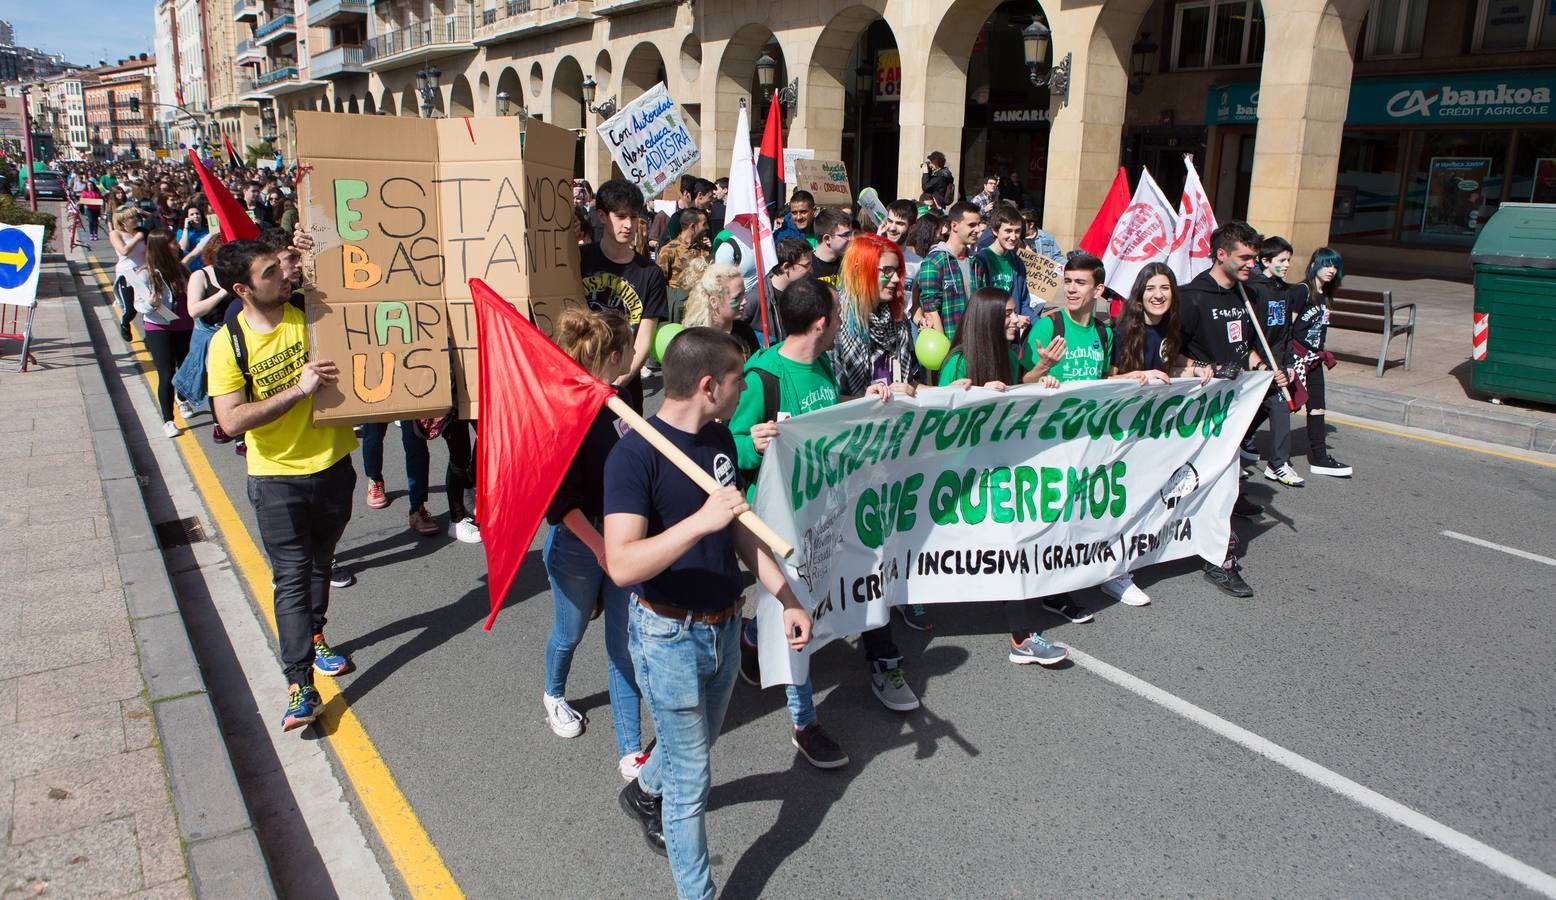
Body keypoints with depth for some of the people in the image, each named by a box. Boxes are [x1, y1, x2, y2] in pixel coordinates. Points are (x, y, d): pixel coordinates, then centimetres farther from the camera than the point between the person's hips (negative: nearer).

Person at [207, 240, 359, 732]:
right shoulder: (228, 343, -12)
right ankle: (300, 684, -2)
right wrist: (299, 389, -26)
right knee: (291, 577, -4)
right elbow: (231, 420, -20)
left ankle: (313, 636, 42)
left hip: (333, 465, 3)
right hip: (277, 478, -3)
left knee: (319, 564, 19)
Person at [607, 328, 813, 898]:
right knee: (692, 778, 5)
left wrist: (788, 599, 7)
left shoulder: (720, 439, 1)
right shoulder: (634, 455, -23)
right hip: (669, 636, -7)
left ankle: (644, 794, 58)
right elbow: (622, 565, -32)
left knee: (699, 742, 28)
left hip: (724, 625, 8)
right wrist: (701, 521, -40)